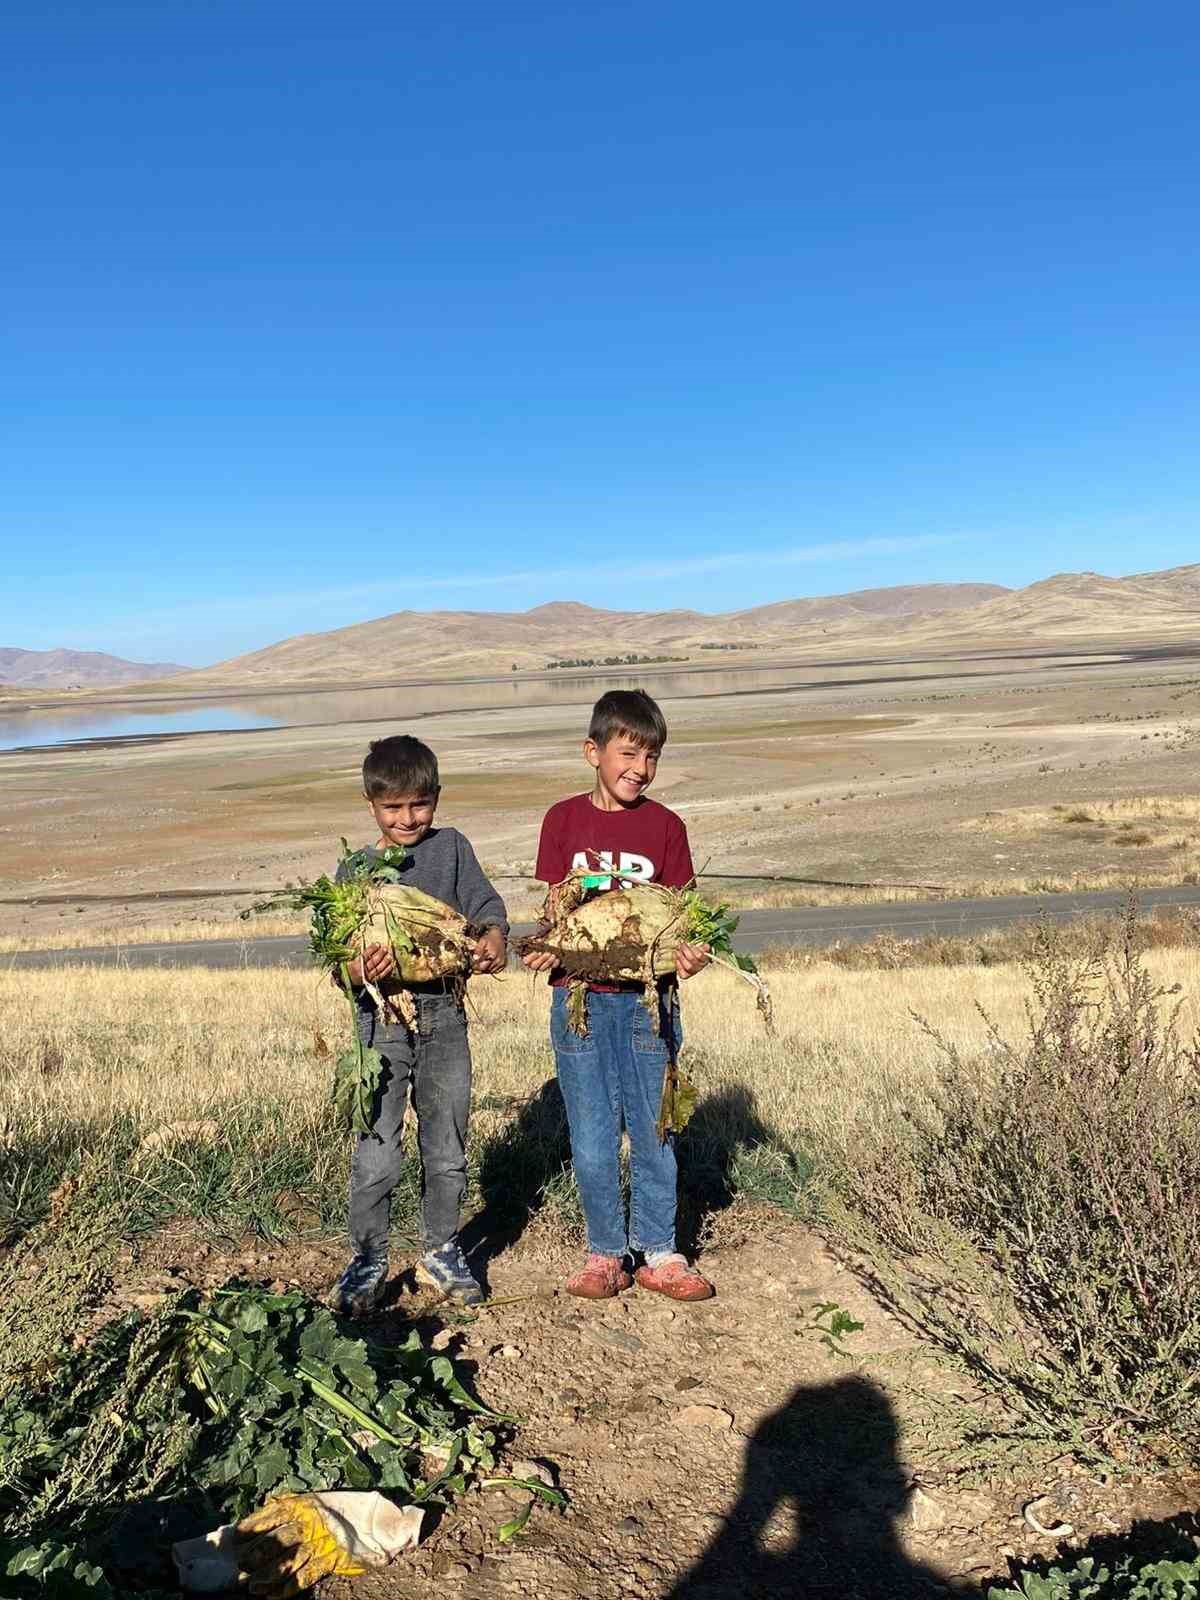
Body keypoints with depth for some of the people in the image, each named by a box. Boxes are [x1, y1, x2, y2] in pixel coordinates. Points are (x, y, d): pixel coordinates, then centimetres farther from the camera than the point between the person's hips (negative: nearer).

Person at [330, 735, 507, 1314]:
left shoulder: (451, 848, 5)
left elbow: (487, 907, -6)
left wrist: (494, 942, -29)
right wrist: (361, 969, -26)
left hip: (444, 1017, 2)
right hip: (382, 1021, -1)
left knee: (447, 1151, 13)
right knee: (376, 1155, -2)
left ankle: (442, 1253, 31)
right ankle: (368, 1261, 19)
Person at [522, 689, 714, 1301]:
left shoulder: (665, 825, 4)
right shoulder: (564, 819, 4)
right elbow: (554, 907, 5)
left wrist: (688, 951, -17)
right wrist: (543, 949, -15)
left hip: (646, 998, 0)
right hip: (579, 997, 0)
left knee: (654, 1133, 7)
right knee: (592, 1141, 6)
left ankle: (658, 1253, 22)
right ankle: (605, 1254, 21)